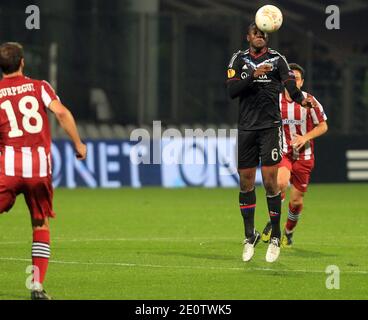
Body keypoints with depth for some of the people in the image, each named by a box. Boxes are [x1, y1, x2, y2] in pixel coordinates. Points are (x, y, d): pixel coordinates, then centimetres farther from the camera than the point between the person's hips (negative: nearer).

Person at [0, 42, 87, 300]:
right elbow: (62, 113, -8)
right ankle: (37, 287, 5)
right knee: (41, 225, 14)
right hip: (40, 165, 1)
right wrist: (78, 144, -1)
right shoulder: (40, 87, 7)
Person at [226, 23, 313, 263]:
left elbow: (291, 84, -14)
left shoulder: (277, 59, 2)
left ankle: (275, 236, 4)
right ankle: (250, 235, 22)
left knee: (270, 180, -8)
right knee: (246, 181, 7)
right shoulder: (239, 60, 8)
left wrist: (301, 99, -36)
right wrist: (253, 75, -20)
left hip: (270, 126, -2)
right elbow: (231, 90, -5)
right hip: (246, 127, 3)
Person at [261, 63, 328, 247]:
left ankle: (288, 232, 31)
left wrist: (305, 137, -14)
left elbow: (323, 126, 1)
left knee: (296, 200, 4)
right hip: (282, 152, 0)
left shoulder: (309, 101, -5)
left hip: (304, 156, 0)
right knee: (281, 183, -31)